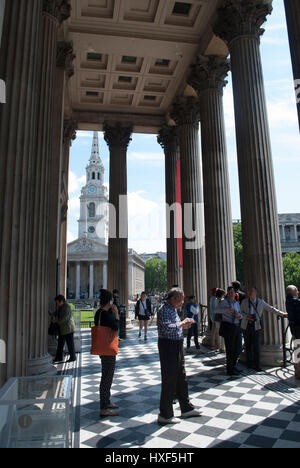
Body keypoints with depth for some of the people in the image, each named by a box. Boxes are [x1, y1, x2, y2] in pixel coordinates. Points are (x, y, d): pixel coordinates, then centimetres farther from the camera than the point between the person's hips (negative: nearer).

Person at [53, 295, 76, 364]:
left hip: (68, 328, -10)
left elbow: (65, 318, -23)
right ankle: (59, 358, 22)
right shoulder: (60, 307, 10)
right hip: (62, 329, 10)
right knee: (60, 343, 13)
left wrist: (57, 321, -13)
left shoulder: (67, 307, -19)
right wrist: (55, 318, 2)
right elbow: (58, 314, 22)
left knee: (70, 343, 1)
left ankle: (73, 357, 12)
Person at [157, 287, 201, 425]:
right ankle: (165, 415, 12)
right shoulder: (164, 309, -18)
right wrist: (181, 323, -17)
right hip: (168, 345, -10)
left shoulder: (173, 309, 14)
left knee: (181, 377, 19)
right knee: (169, 380, -1)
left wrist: (183, 325, 7)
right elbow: (167, 328, -29)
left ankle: (186, 408, 33)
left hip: (177, 346, 10)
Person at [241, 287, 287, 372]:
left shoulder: (261, 302, 3)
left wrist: (282, 314, 4)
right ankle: (250, 364, 17)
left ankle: (257, 366, 1)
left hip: (256, 326, -1)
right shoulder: (244, 301, 4)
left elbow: (271, 309, 8)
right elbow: (241, 312, 6)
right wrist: (246, 317, -13)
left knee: (256, 346, -6)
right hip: (246, 326, 1)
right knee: (248, 346, 5)